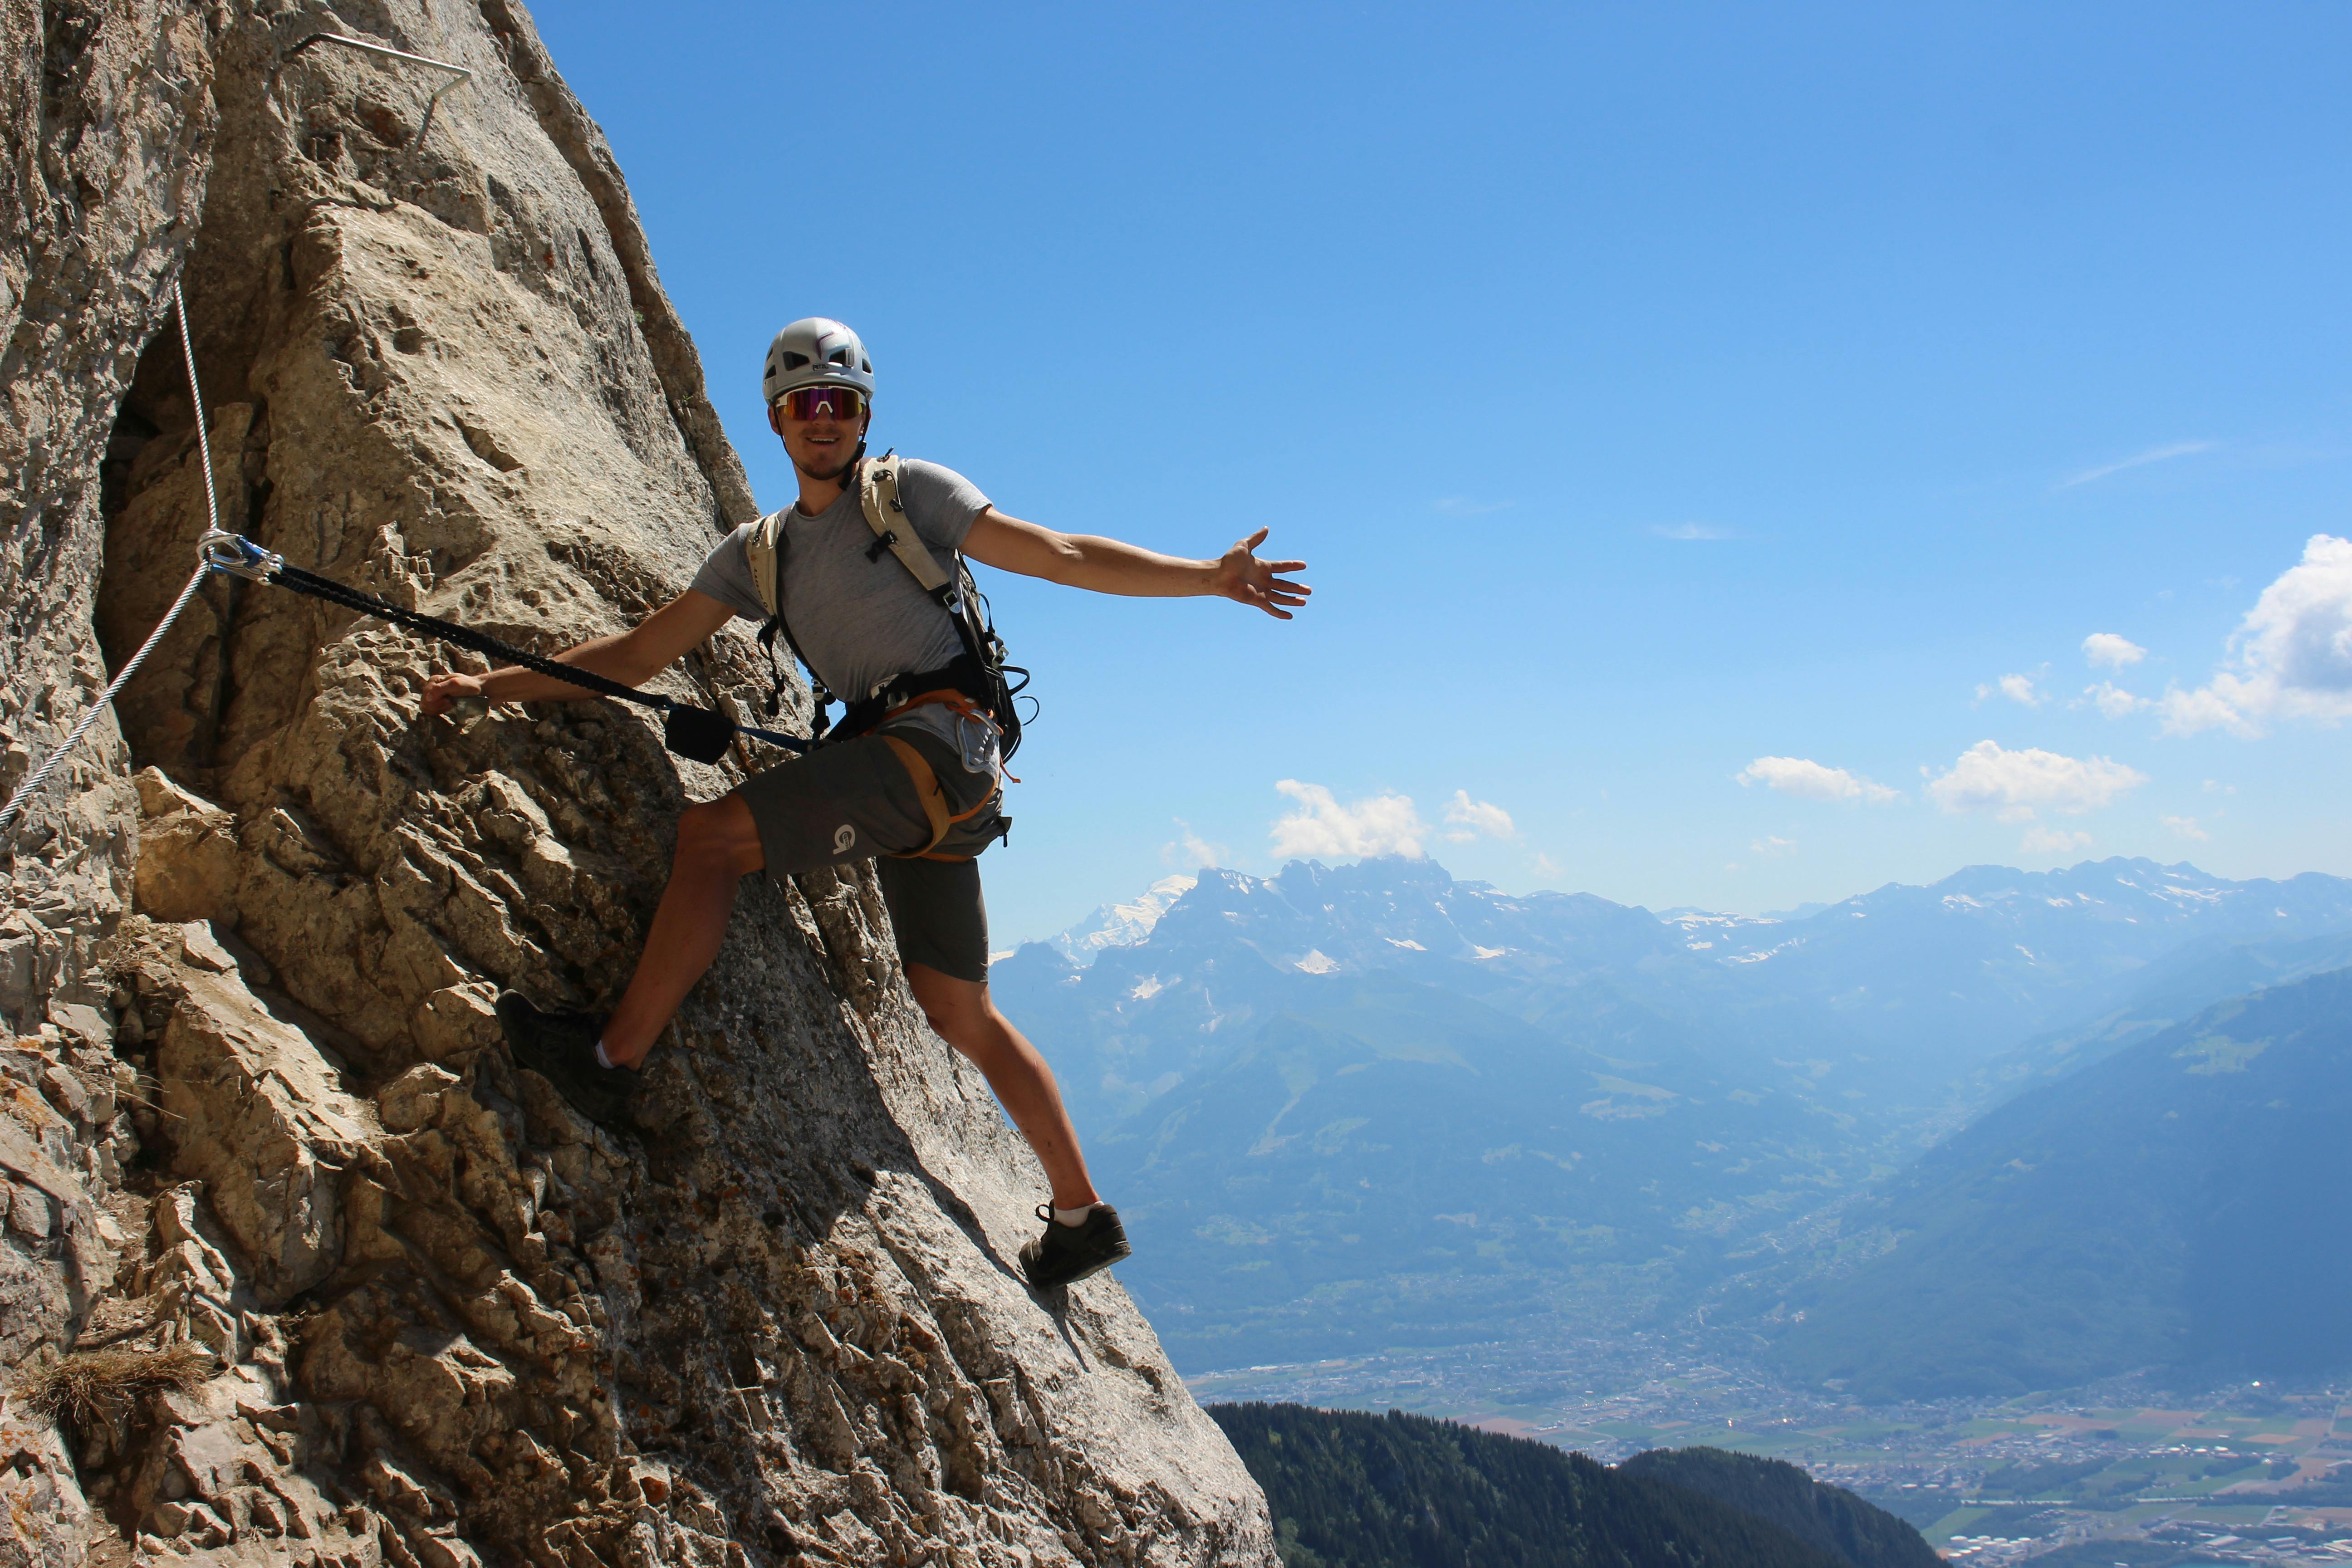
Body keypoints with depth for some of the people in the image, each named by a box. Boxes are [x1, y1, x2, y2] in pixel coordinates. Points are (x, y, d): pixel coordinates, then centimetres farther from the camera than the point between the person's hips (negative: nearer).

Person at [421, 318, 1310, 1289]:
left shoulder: (908, 492, 7)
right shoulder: (758, 553, 22)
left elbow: (1057, 554, 3)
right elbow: (638, 655, 20)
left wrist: (1206, 577, -6)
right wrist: (494, 687, 12)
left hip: (937, 739, -7)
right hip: (910, 777, 8)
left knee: (710, 837, -19)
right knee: (958, 1012, 11)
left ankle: (610, 1062, -14)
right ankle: (1082, 1216, 20)